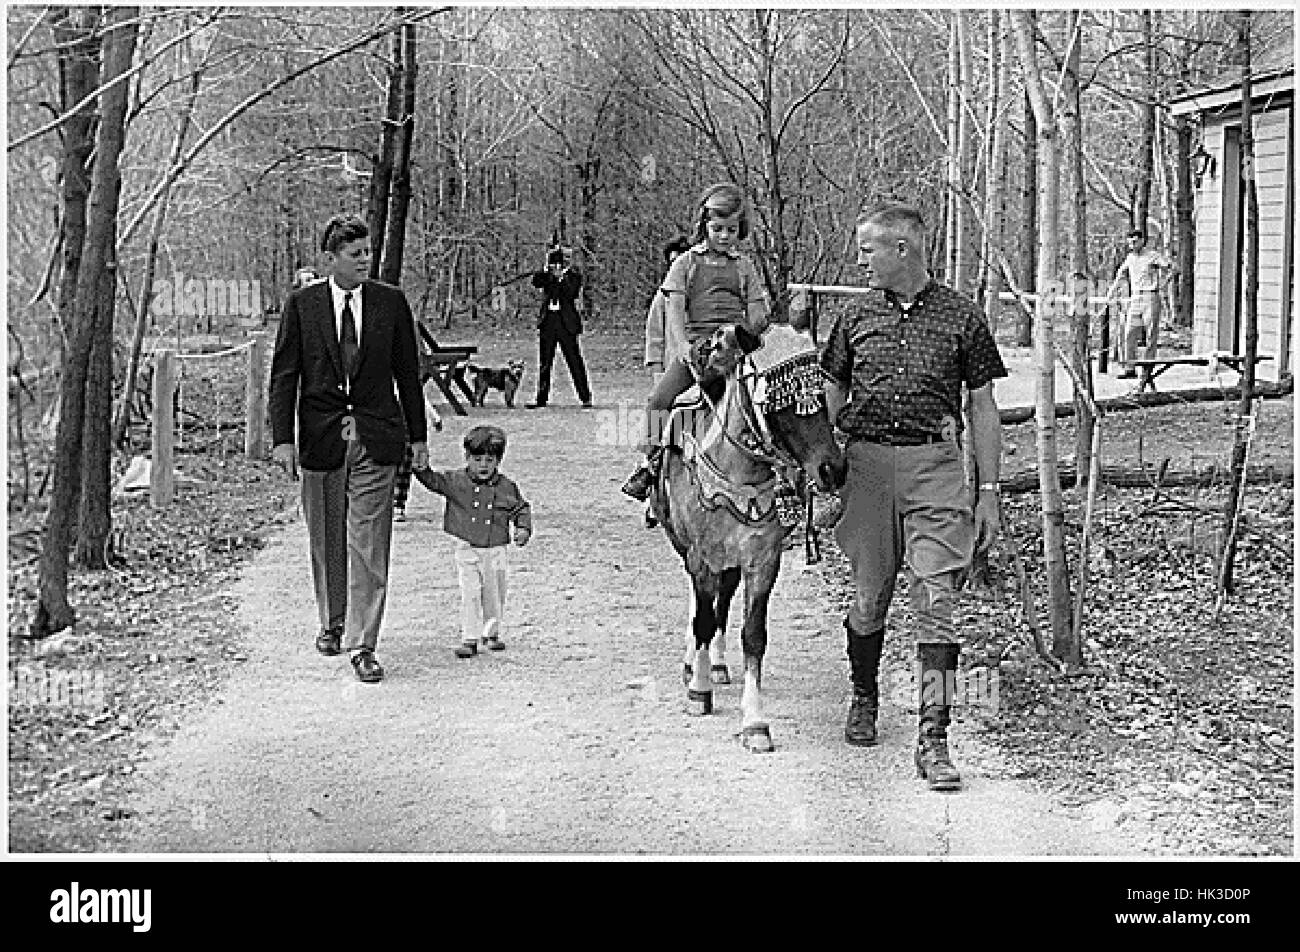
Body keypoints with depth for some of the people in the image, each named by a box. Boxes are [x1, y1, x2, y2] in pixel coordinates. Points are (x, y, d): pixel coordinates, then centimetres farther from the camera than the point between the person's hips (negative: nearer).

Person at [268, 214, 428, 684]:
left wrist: (417, 435, 8)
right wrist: (283, 438, -8)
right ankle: (332, 623, 32)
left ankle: (362, 645, -2)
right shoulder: (302, 304, 0)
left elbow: (407, 371, 8)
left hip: (375, 437, 0)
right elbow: (284, 374, 0)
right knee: (326, 539, 13)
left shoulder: (391, 302, 3)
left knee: (369, 545, -4)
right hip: (320, 436, 1)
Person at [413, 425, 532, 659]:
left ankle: (491, 633, 31)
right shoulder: (456, 481, -2)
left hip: (496, 551, 2)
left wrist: (523, 529, -4)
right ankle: (469, 639, 1)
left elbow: (521, 509, 10)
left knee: (494, 596, 11)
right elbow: (432, 479, -4)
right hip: (467, 551, -1)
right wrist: (421, 467, -22)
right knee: (470, 596, -6)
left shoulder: (506, 487, 1)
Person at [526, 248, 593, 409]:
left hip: (567, 323, -4)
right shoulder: (547, 275, 9)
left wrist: (561, 277, -16)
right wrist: (548, 272, -19)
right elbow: (535, 282, -8)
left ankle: (585, 397, -1)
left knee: (575, 361, -4)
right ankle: (541, 398, 13)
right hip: (548, 322, 4)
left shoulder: (573, 275, 0)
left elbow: (571, 294, -13)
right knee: (544, 362, 6)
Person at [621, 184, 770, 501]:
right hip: (694, 346, -1)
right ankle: (651, 461, -9)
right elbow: (675, 310, -1)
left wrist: (749, 332, -11)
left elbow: (756, 311, 12)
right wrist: (683, 347, -17)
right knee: (659, 397, -19)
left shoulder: (744, 267, 18)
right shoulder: (686, 264, 11)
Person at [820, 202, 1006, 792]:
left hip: (937, 468, -2)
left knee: (935, 604, -8)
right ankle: (864, 698, 34)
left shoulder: (961, 317, 3)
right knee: (868, 599, 10)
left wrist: (988, 491, 2)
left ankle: (932, 738, -8)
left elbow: (982, 409, 6)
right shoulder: (856, 320, 10)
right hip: (867, 466, 2)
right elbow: (829, 402, 16)